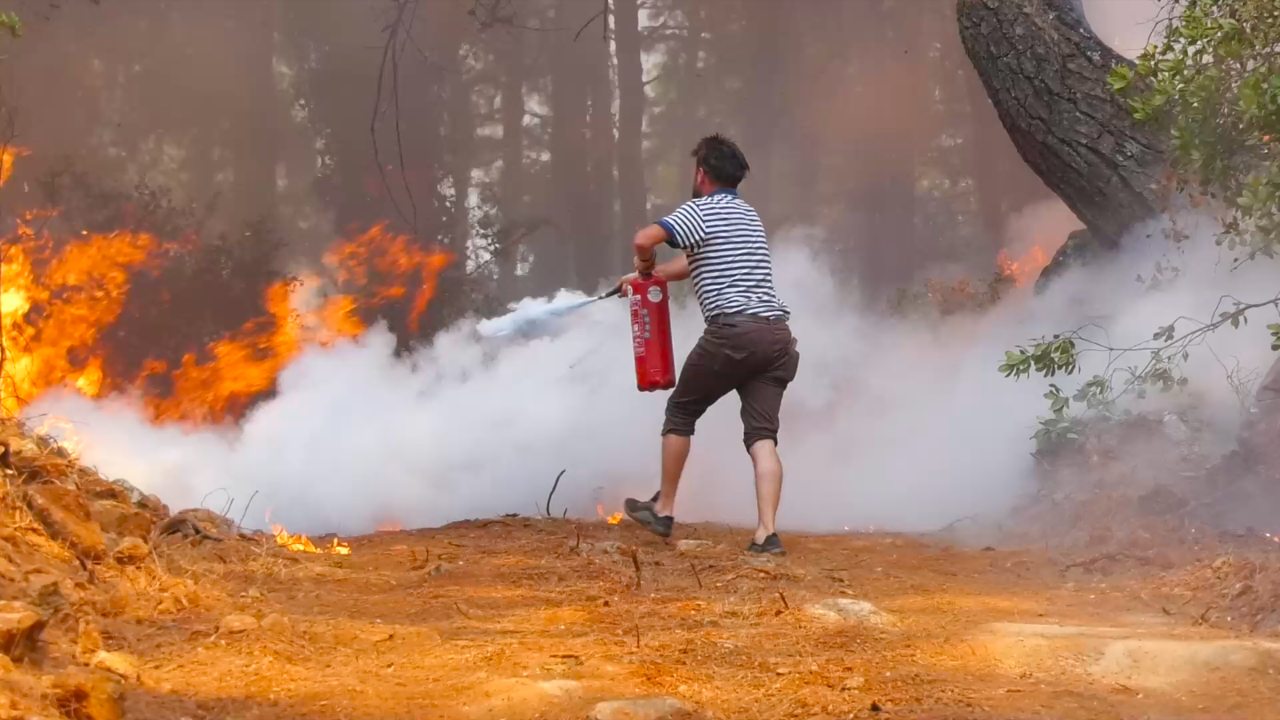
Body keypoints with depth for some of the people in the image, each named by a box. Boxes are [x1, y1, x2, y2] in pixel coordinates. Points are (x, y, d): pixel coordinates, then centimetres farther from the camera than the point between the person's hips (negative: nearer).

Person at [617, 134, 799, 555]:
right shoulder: (748, 215, 26)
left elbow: (643, 240, -16)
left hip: (732, 331, -6)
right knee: (762, 435, -2)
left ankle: (663, 510, 22)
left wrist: (646, 266, 5)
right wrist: (654, 275, 47)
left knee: (681, 412, 14)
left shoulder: (701, 211, 0)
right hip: (776, 334, 6)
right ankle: (767, 533, -15)